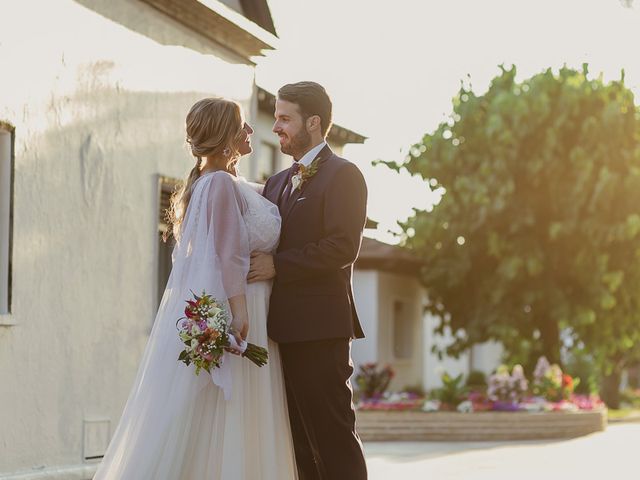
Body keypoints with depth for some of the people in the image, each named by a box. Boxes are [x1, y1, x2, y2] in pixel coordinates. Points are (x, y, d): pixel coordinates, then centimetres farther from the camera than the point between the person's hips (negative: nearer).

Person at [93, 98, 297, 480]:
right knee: (222, 420, -7)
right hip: (228, 315, -10)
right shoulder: (222, 183, -14)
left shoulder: (209, 182, 16)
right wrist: (240, 316, -22)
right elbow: (227, 257, -19)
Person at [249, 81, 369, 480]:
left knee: (333, 435, -7)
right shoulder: (277, 183, 21)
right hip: (284, 327, 8)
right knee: (299, 437, 10)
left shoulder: (343, 175, -5)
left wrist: (277, 265, -16)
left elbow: (343, 248, -16)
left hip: (320, 327, -8)